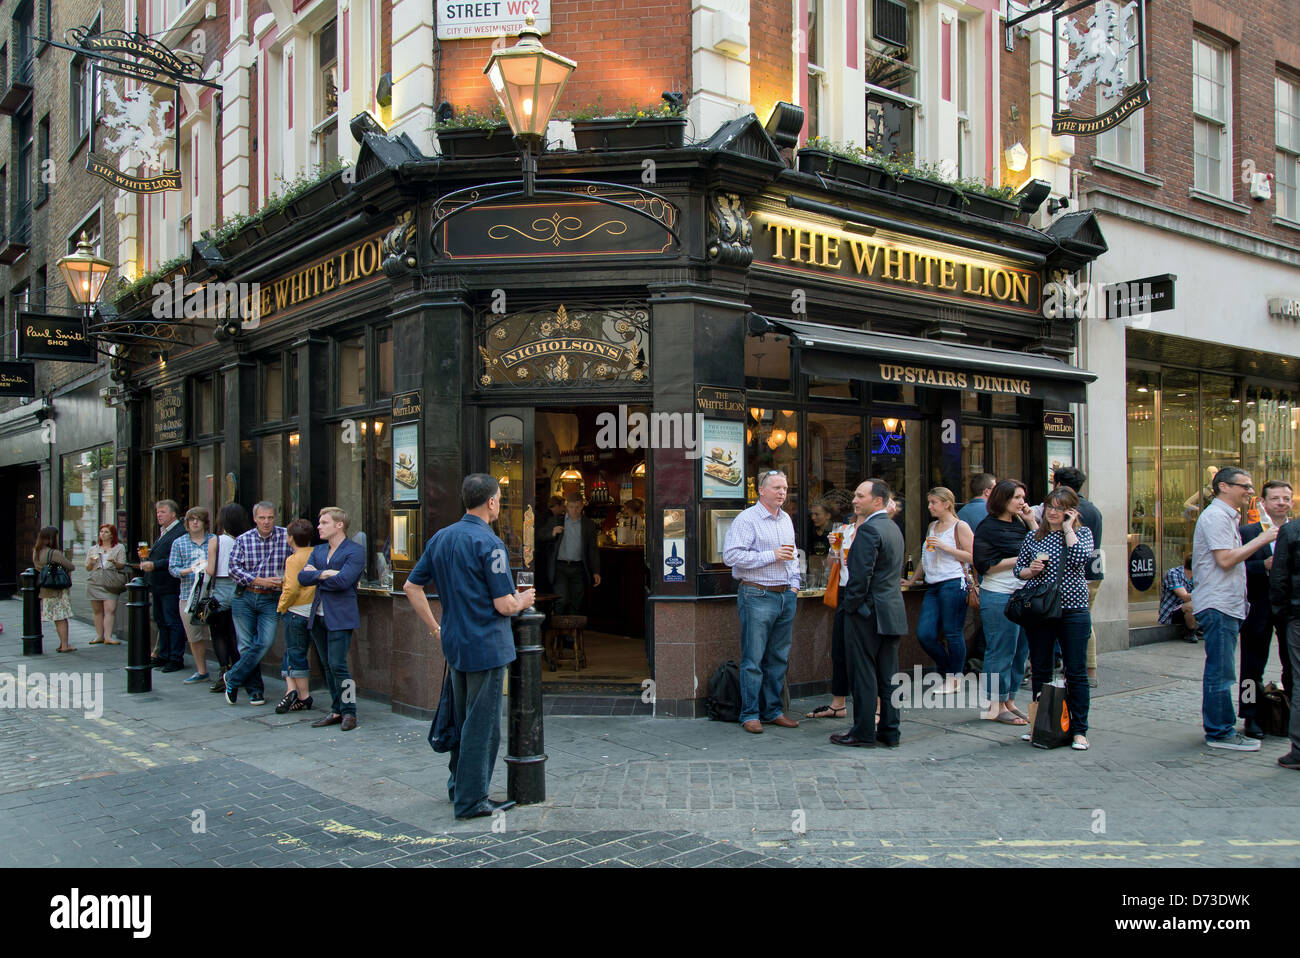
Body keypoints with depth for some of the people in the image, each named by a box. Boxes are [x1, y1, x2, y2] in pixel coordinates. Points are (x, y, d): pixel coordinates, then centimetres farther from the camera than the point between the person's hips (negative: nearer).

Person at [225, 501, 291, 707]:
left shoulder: (286, 537, -2)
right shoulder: (243, 540, 0)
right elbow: (234, 568, -4)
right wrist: (261, 581, -12)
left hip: (271, 599, -1)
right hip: (245, 597, 1)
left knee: (265, 642, -12)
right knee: (246, 645, 3)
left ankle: (233, 678, 7)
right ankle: (255, 689, 17)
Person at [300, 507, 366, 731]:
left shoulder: (355, 552, -7)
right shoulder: (318, 551, 16)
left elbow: (342, 580, -20)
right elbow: (302, 577, 4)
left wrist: (315, 575, -5)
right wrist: (324, 574, -15)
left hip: (340, 617, -7)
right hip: (318, 616, 7)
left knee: (337, 665, -10)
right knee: (327, 666, 11)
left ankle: (349, 712, 2)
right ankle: (336, 711, 19)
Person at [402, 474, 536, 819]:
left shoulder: (440, 538, 6)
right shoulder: (489, 544, -18)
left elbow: (412, 586, 10)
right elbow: (504, 605, -19)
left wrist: (435, 627, 14)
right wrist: (523, 601, 3)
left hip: (454, 644, 8)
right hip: (486, 646, -8)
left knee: (462, 719, 21)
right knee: (482, 725, 2)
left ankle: (457, 787, 32)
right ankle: (471, 800, 9)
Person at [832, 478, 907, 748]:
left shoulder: (869, 529, -16)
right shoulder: (893, 528, 14)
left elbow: (861, 574, -21)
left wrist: (850, 604, -9)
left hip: (869, 613, -9)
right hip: (893, 611, 9)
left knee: (863, 674, -1)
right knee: (888, 675, 11)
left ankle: (864, 733, 4)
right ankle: (889, 732, 16)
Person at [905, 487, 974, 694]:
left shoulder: (960, 527, -2)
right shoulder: (932, 527, 19)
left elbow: (972, 556, -9)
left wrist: (945, 547, -14)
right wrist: (913, 579, 28)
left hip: (953, 584, -7)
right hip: (933, 586, 7)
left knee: (952, 634, -2)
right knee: (924, 634, -1)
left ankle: (955, 677, 13)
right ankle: (947, 669, 19)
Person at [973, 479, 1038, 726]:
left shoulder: (1020, 524, 14)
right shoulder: (988, 528, -8)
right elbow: (984, 565, -14)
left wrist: (1031, 521, 3)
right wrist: (1019, 559, -14)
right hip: (999, 596, -7)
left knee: (1021, 650, 10)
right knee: (1001, 651, -3)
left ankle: (1009, 702, 21)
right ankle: (995, 707, 6)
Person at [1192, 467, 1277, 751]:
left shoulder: (1228, 517, 21)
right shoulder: (1216, 516, -13)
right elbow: (1225, 560, -20)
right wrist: (1262, 539, -15)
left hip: (1227, 605, 11)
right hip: (1217, 605, -11)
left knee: (1220, 671, 14)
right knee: (1221, 672, -7)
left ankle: (1219, 728, 21)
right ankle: (1220, 733, -2)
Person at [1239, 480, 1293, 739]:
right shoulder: (1248, 532, -2)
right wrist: (1265, 565, -22)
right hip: (1259, 608, -3)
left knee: (1293, 665, 10)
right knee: (1253, 666, 5)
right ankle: (1252, 716, 15)